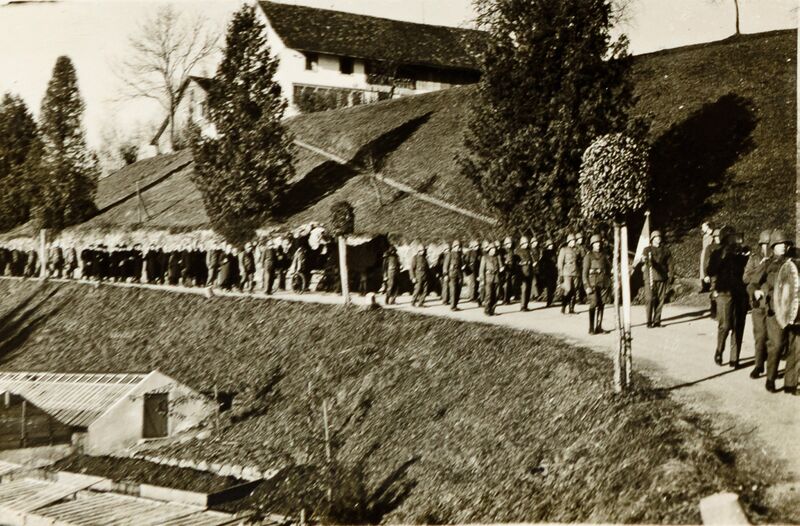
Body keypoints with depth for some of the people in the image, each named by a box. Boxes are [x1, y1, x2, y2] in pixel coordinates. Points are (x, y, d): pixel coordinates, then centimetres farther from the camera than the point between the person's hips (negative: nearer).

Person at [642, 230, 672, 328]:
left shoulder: (665, 250, 14)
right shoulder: (647, 250, 7)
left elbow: (669, 264, 14)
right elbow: (644, 258, -13)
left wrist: (669, 276, 4)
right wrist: (646, 260, -37)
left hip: (662, 278, 3)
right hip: (650, 277, -3)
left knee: (660, 300, 2)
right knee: (650, 299, -9)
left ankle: (657, 321, 11)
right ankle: (649, 322, -5)